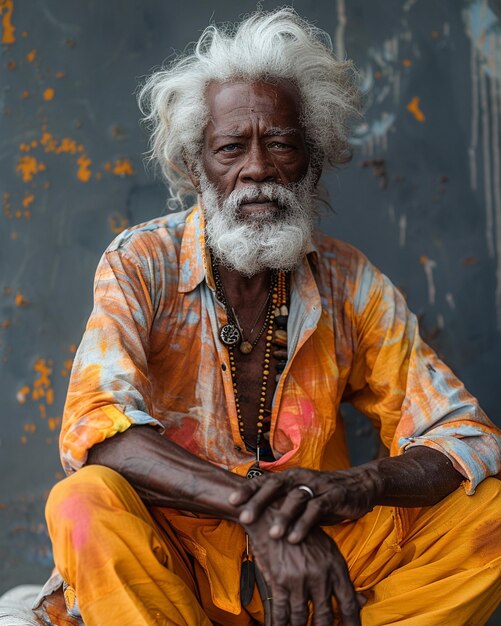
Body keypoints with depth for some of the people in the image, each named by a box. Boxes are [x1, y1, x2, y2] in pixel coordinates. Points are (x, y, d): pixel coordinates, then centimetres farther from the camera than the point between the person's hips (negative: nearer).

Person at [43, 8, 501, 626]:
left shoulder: (348, 280, -1)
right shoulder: (142, 265, -7)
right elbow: (95, 427, -22)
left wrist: (357, 484, -27)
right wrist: (254, 505, -36)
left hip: (322, 553, 2)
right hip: (177, 552, -2)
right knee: (83, 505, -32)